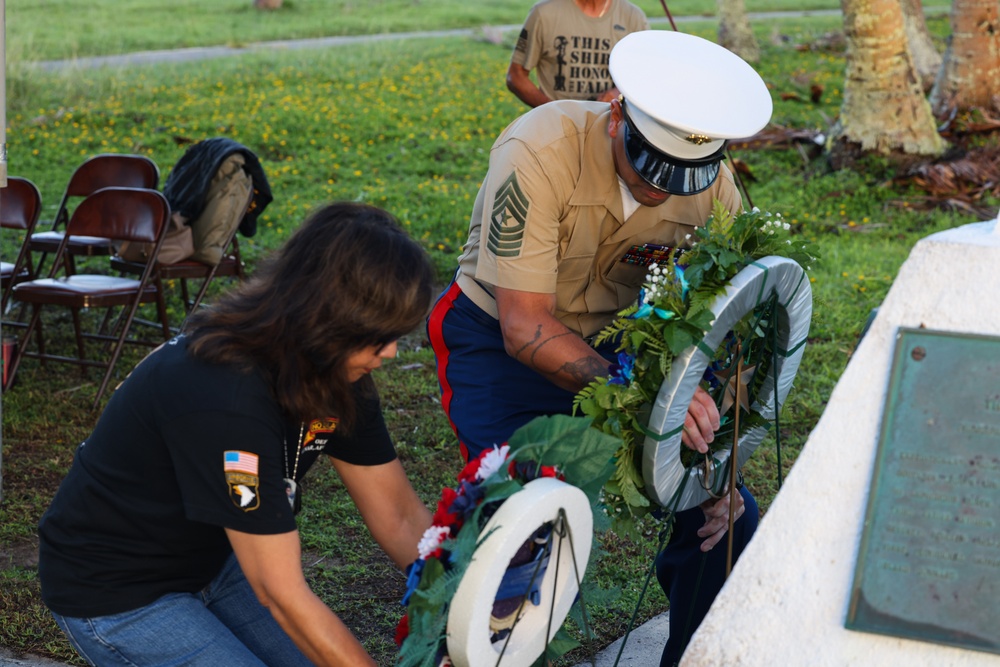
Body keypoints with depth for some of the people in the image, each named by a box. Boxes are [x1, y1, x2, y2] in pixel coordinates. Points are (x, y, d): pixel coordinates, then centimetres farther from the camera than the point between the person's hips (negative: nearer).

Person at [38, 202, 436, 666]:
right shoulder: (226, 397, -34)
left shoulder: (339, 377, -9)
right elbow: (283, 595, -30)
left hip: (211, 560, 8)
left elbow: (400, 519, -4)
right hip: (118, 594, -8)